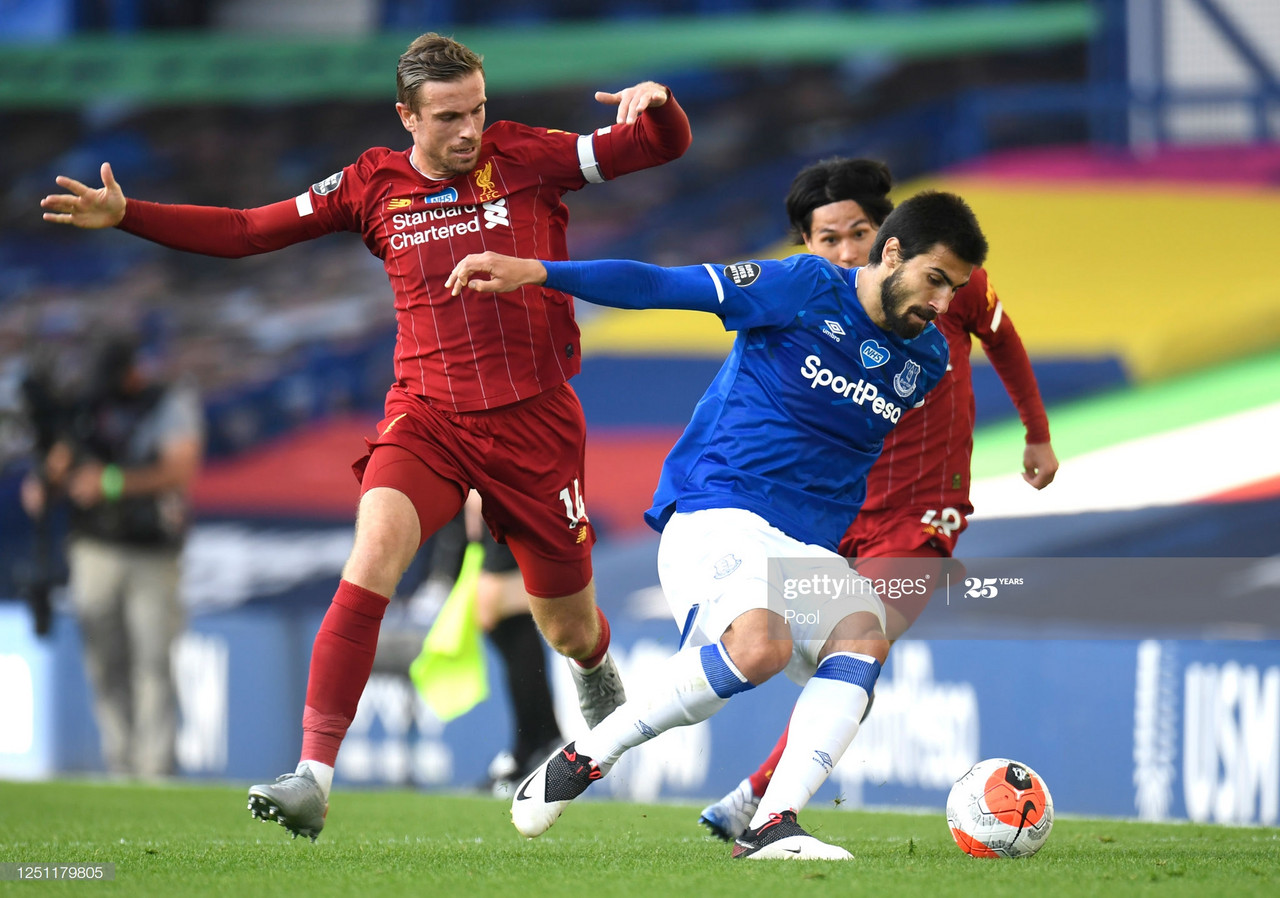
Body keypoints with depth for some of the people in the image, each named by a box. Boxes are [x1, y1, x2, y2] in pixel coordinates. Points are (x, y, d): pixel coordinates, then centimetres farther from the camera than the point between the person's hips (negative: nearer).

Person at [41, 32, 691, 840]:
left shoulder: (527, 157, -2)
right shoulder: (374, 184, 2)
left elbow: (664, 146, 1)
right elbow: (246, 232, 6)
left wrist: (656, 104, -23)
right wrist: (125, 215, -2)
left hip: (536, 424, 0)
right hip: (427, 417, 0)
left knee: (569, 630, 12)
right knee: (373, 555, -27)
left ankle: (597, 667, 54)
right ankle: (314, 776, -29)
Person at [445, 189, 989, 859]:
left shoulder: (926, 359, 11)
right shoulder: (808, 290, -6)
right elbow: (663, 287, -9)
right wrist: (533, 272, -15)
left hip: (809, 551, 6)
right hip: (714, 517, -6)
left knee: (864, 633, -27)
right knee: (760, 646, -33)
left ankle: (772, 827, -32)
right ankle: (584, 758, -13)